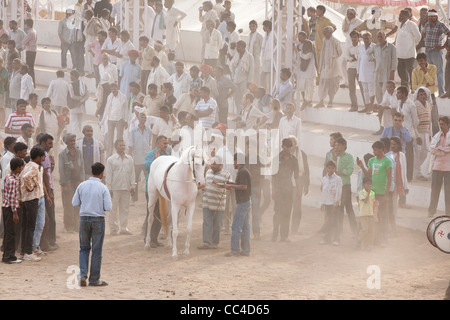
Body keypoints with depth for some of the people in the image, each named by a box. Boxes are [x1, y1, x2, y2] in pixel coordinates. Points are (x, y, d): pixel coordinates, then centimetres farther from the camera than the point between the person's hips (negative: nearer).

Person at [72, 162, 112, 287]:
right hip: (98, 220, -3)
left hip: (84, 219, 3)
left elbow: (75, 203, 2)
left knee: (84, 248, 15)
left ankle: (82, 274, 0)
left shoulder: (82, 186, -1)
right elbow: (108, 207, -11)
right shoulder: (103, 188, -11)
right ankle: (94, 279, 11)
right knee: (96, 250, 6)